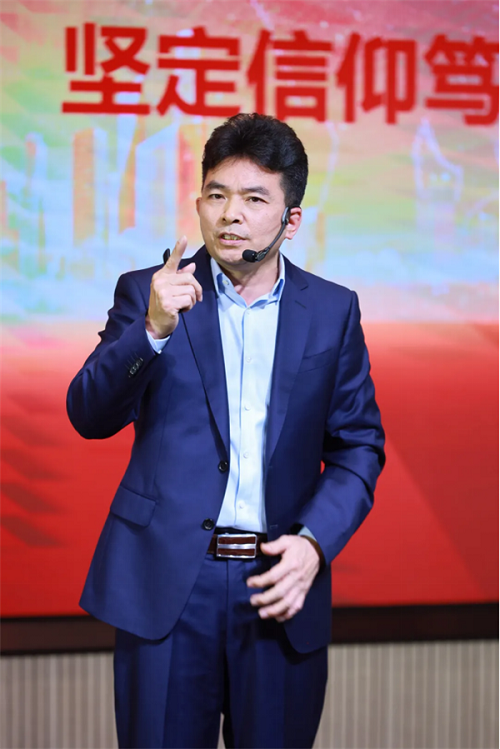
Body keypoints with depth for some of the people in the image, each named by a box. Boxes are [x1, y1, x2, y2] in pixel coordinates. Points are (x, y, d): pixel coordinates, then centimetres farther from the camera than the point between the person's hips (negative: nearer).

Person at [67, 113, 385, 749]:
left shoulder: (333, 311, 6)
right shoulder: (147, 294, 3)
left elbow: (359, 444, 6)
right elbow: (89, 416, -6)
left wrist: (315, 541, -9)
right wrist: (153, 331, -21)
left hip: (281, 584, 1)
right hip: (164, 583, -1)